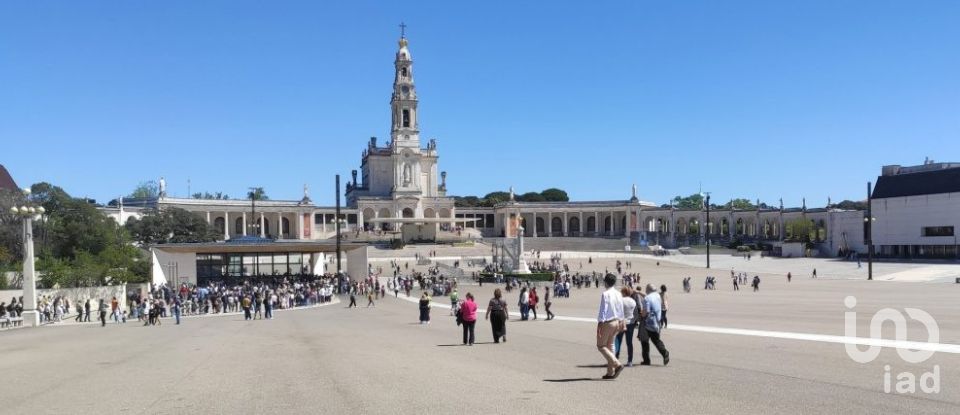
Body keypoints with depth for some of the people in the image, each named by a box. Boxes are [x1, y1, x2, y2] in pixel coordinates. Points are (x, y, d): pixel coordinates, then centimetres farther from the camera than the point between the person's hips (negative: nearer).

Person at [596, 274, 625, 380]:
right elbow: (621, 310, 13)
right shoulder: (619, 294, 7)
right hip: (617, 322, 8)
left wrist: (599, 325, -16)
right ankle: (610, 372, 15)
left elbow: (603, 310, -18)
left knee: (601, 346, 3)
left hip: (607, 322, -8)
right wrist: (621, 323, 22)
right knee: (610, 345, 15)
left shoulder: (605, 294, -16)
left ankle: (617, 364, -12)